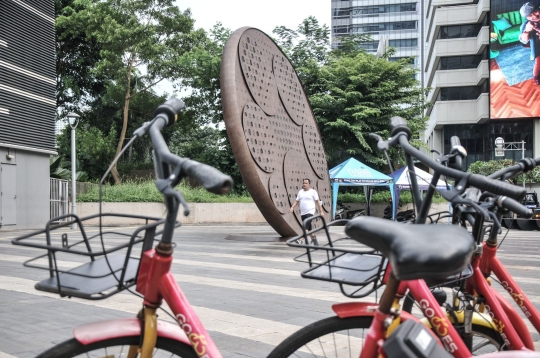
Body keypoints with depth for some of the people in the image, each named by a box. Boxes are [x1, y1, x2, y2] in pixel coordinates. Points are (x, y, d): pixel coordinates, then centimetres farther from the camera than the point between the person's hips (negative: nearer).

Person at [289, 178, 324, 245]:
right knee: (308, 228, 12)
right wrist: (292, 207, -4)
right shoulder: (300, 192, 12)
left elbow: (317, 202, -3)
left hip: (310, 212, -6)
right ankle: (313, 238, 29)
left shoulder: (313, 192, -2)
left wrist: (321, 211, -6)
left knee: (306, 226, -19)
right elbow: (296, 201, 12)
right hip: (302, 213, 6)